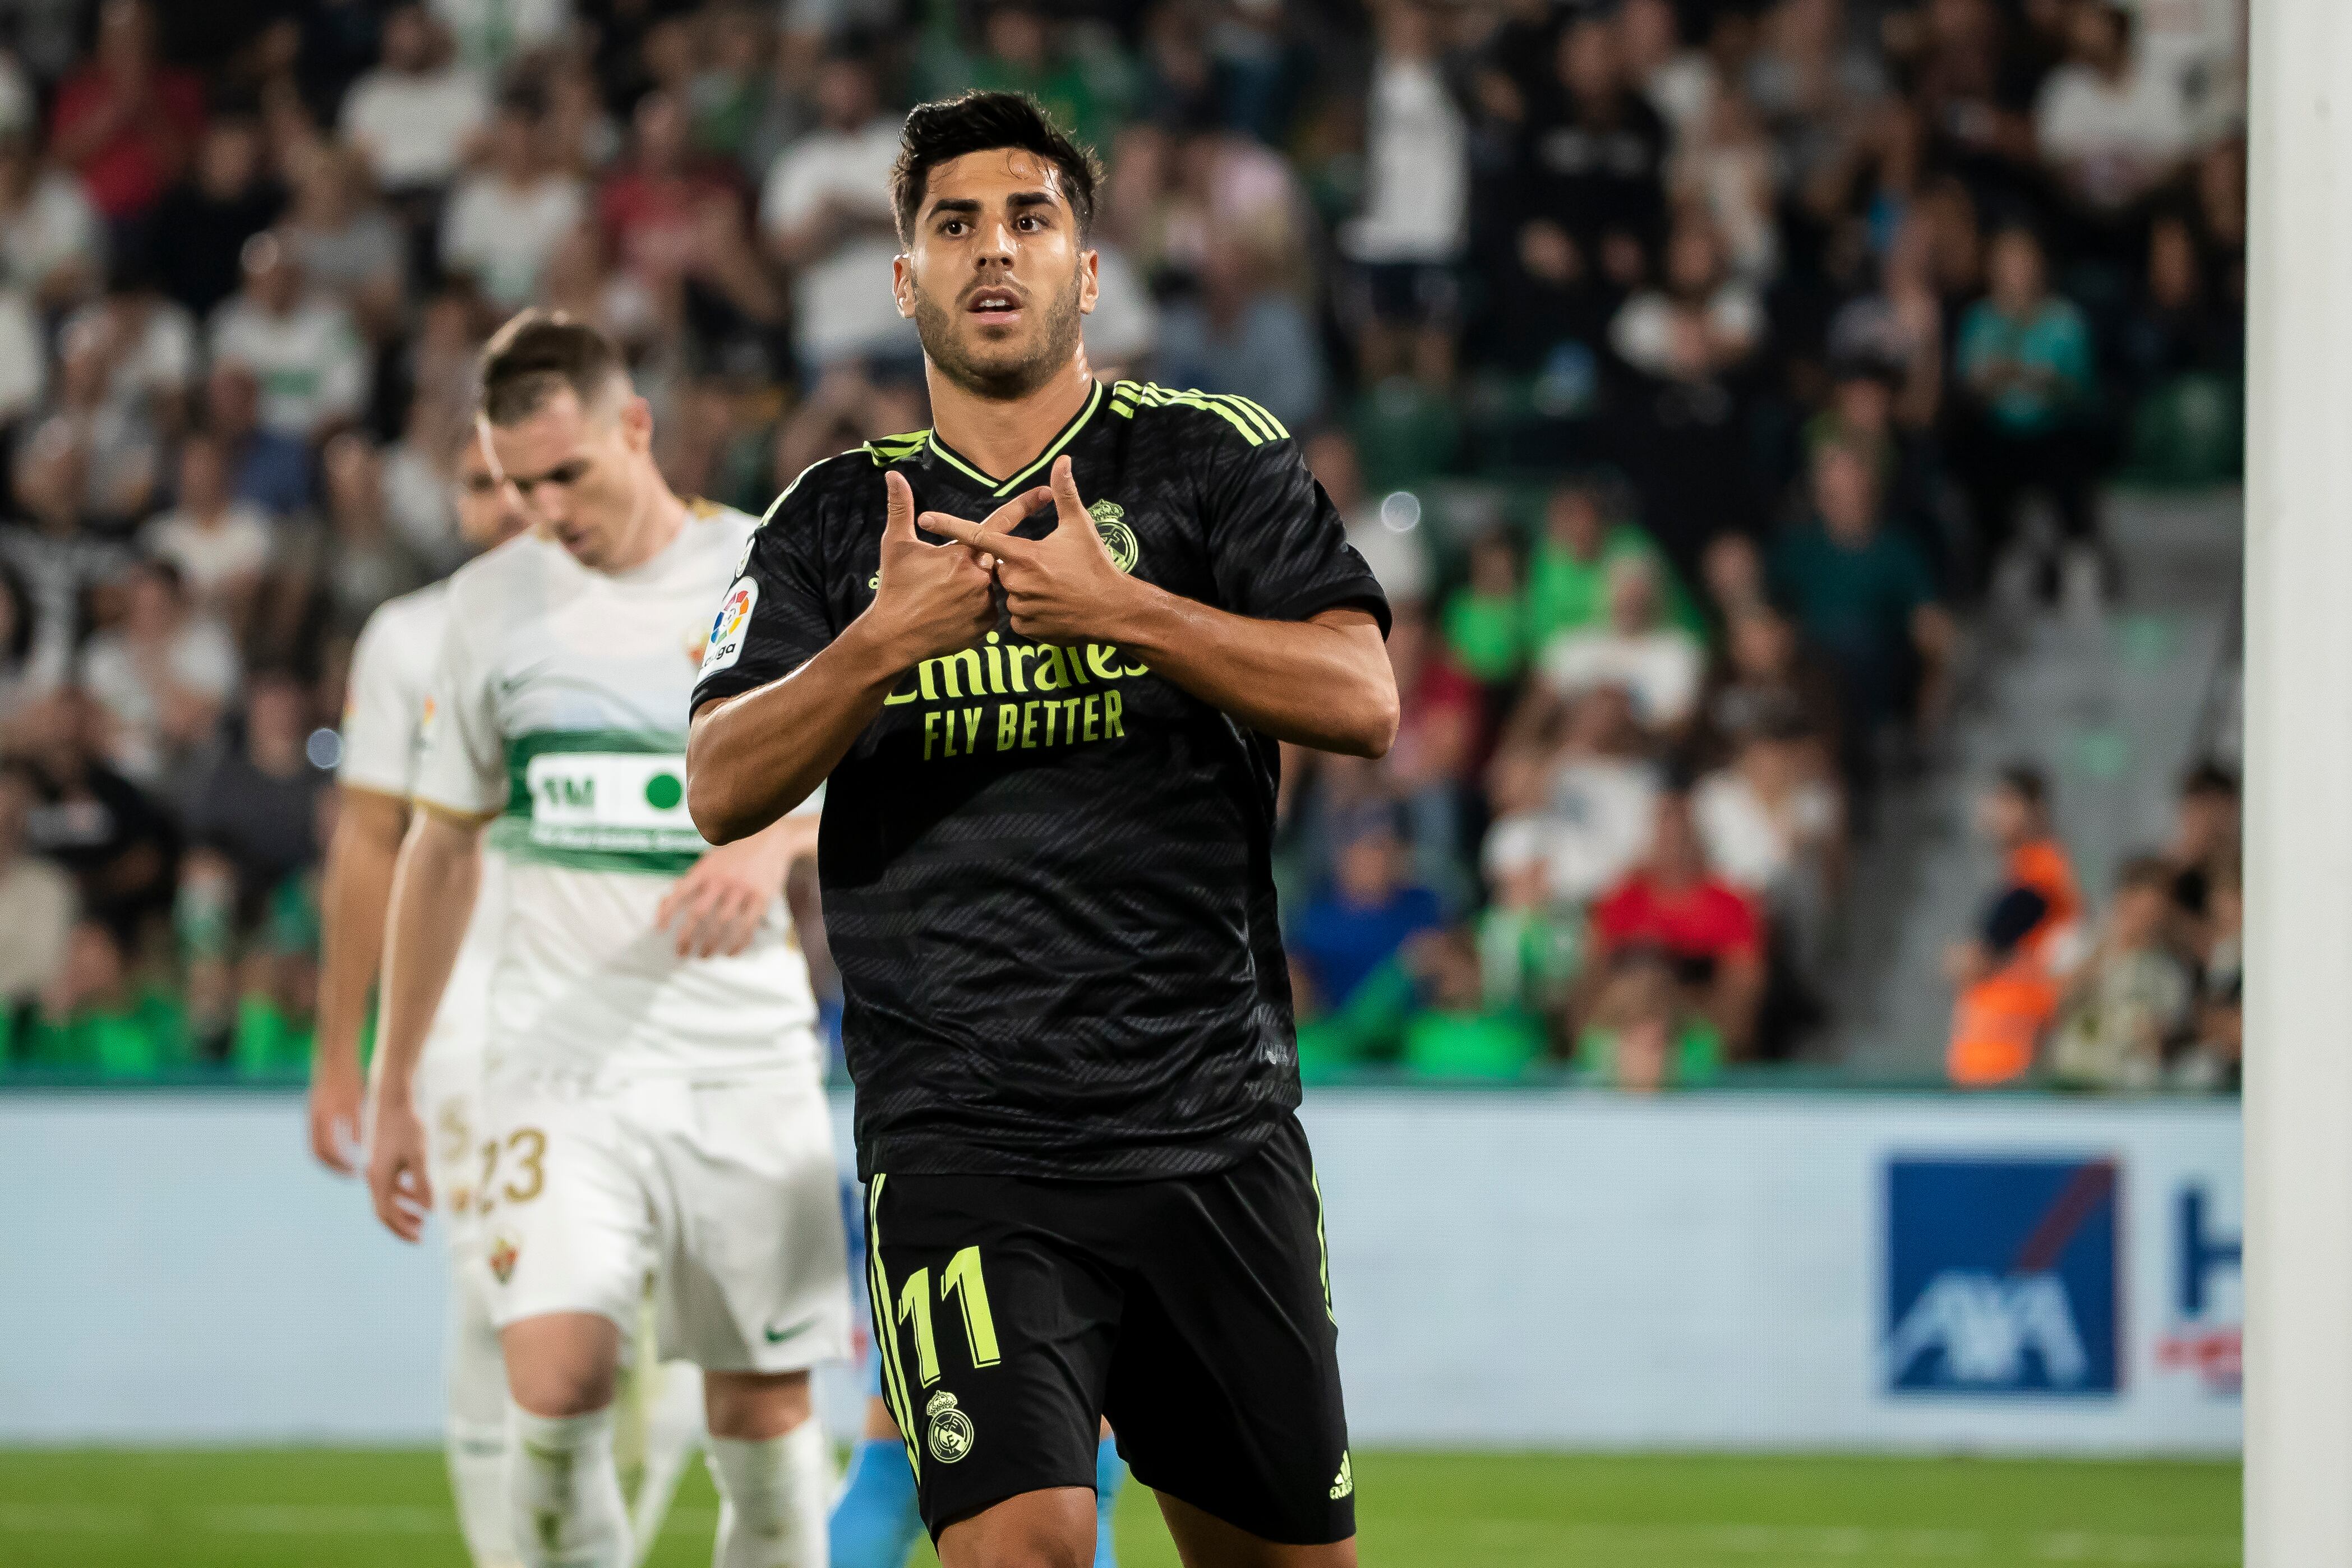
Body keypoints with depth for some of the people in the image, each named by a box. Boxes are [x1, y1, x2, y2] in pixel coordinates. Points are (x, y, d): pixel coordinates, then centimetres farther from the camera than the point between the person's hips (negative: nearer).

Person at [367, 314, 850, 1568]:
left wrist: (775, 840, -29)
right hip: (560, 1059, 1)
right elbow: (441, 850, 16)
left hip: (745, 1066, -1)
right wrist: (393, 1089, 17)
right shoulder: (492, 602, 7)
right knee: (555, 1387, -18)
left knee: (762, 1414, 3)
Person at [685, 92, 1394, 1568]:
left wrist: (1118, 607, -19)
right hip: (963, 1151, -1)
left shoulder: (1212, 459, 5)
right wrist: (881, 643, -17)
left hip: (1214, 1127, 1)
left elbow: (1362, 699, -7)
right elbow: (722, 792, 0)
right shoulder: (836, 519, 10)